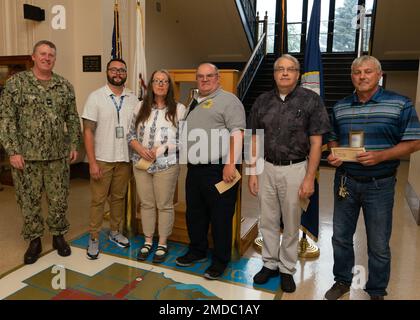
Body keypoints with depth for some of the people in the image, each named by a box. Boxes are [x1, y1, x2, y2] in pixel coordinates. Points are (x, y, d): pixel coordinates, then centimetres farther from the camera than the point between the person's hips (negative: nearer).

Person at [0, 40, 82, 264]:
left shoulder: (65, 86, 7)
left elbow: (72, 118, 12)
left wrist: (74, 145, 5)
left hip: (58, 155, 2)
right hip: (26, 156, -2)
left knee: (59, 200, 10)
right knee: (29, 201, 9)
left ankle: (59, 235, 29)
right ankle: (34, 241, 26)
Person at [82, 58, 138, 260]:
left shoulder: (133, 98, 5)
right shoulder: (95, 97, -4)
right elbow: (88, 131, -7)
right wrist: (92, 162, -12)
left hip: (125, 159, 3)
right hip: (102, 159, -3)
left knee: (119, 197, 14)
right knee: (98, 199, 5)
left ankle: (115, 232, 31)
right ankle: (94, 238, 19)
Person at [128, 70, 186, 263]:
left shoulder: (179, 109, -2)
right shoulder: (141, 107, 8)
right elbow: (131, 135, 9)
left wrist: (160, 150, -14)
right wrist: (140, 149, -10)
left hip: (166, 165, -3)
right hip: (141, 164, 3)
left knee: (164, 205, 7)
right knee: (146, 204, 13)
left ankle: (163, 244, 23)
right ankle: (148, 241, 29)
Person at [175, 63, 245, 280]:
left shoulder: (228, 100, -5)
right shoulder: (193, 104, 20)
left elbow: (237, 133, -15)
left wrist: (231, 164, -24)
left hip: (219, 170, -8)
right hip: (194, 170, 8)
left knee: (220, 218, 2)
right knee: (194, 214, 18)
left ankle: (220, 261, 17)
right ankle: (197, 251, 35)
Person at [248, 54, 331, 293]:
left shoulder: (311, 100, -5)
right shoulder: (262, 101, 4)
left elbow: (316, 143, -6)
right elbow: (255, 140, 7)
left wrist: (310, 179, -11)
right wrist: (252, 173, 3)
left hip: (295, 169, -3)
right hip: (266, 168, 3)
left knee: (292, 223, 10)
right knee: (268, 221, 13)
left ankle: (287, 269, 28)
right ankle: (270, 264, 31)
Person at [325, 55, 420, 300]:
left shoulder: (400, 104, -6)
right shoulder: (340, 107, 6)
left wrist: (381, 156, -22)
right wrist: (333, 155, -6)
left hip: (380, 184, -3)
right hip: (345, 181, 4)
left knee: (379, 245, 9)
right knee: (341, 237, 13)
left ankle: (377, 291, 30)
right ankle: (342, 280, 34)